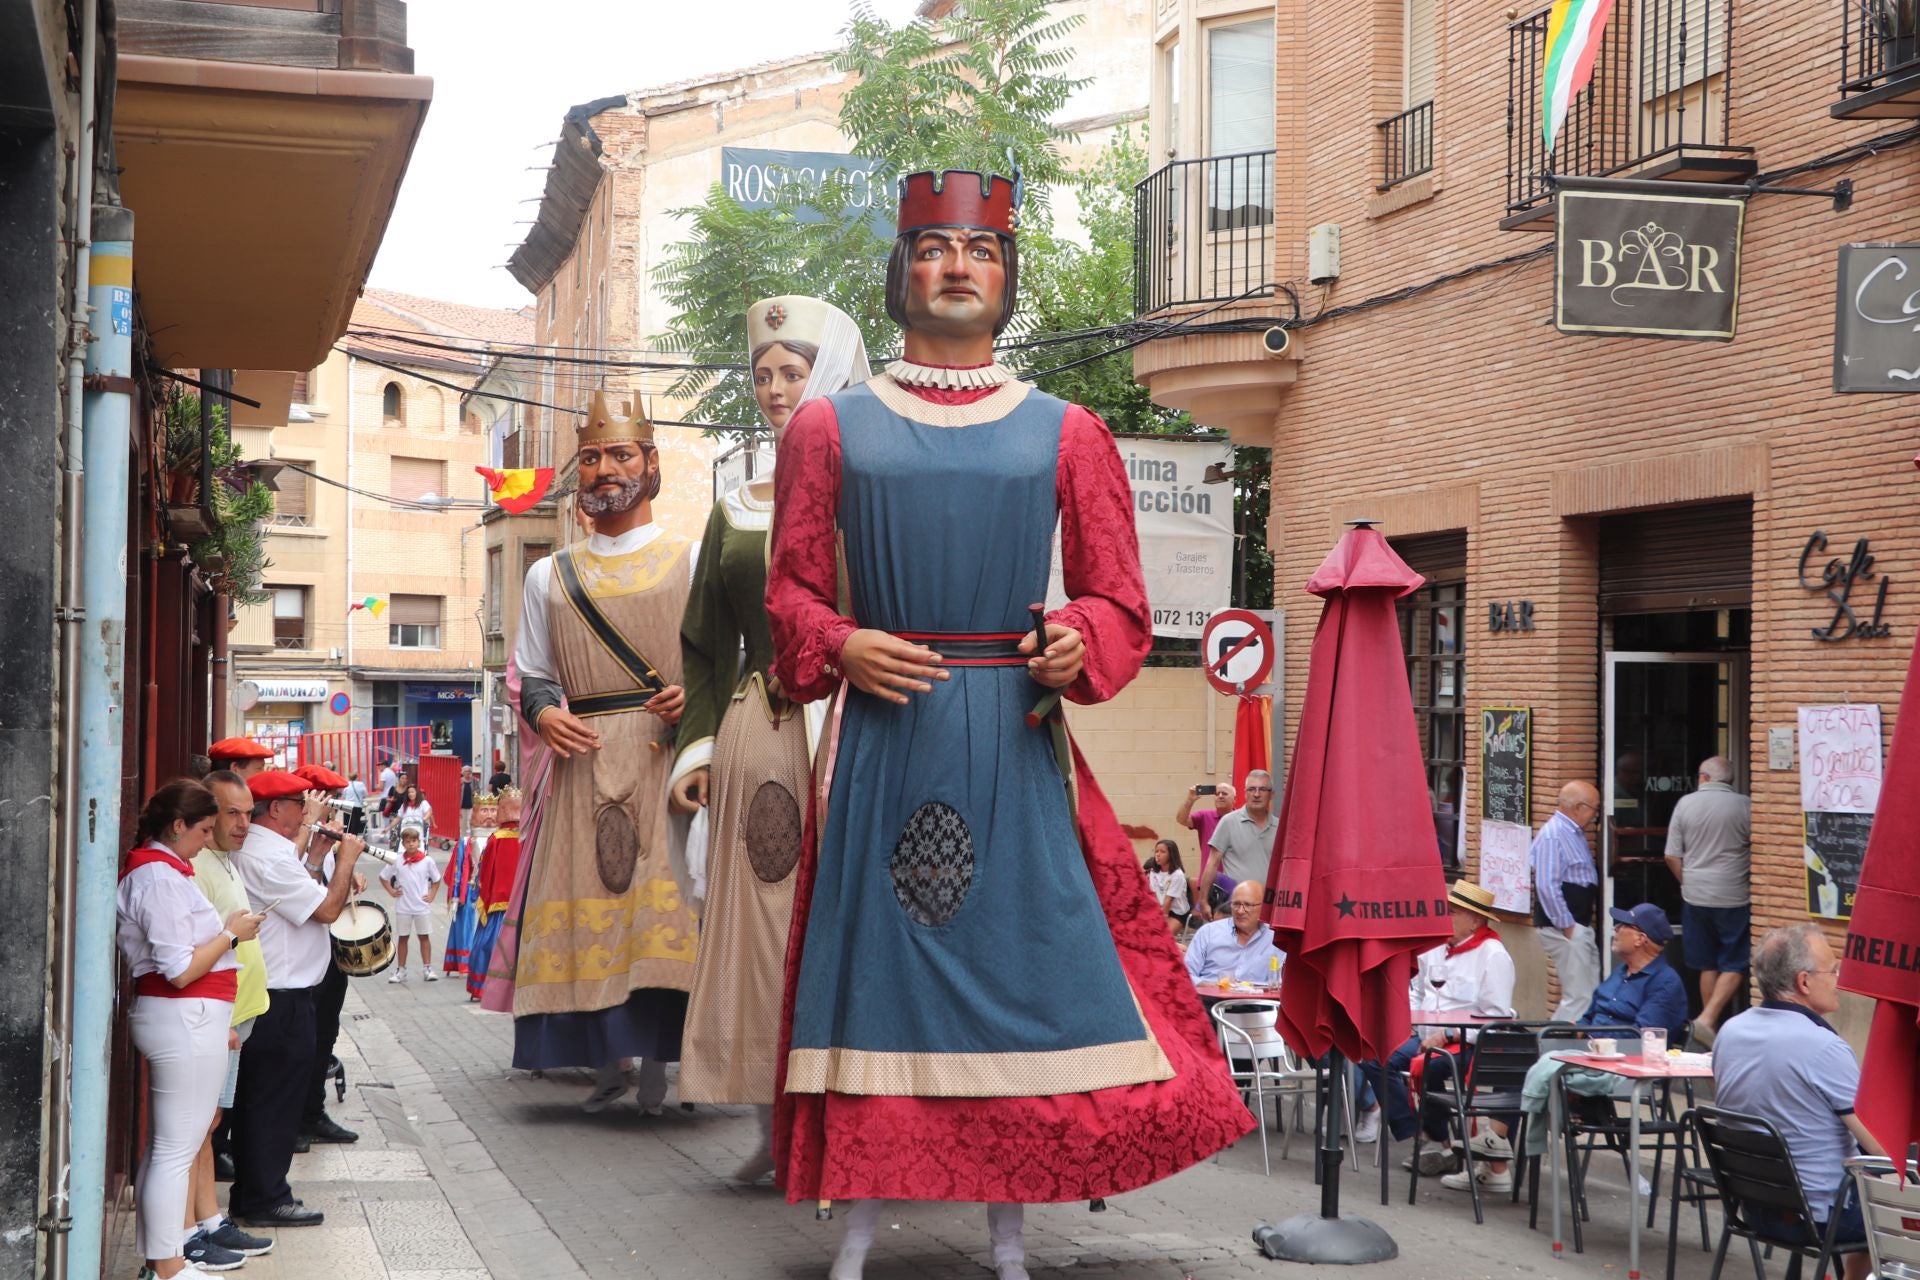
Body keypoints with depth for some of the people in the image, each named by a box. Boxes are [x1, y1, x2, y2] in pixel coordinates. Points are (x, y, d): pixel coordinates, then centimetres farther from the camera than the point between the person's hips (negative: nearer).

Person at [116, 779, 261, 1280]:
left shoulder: (160, 870, 15)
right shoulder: (161, 877, -17)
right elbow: (181, 971, -21)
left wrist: (219, 1024, 22)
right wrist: (231, 933, -9)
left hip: (189, 1021, 11)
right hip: (185, 1021, -11)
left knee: (165, 1146, 14)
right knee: (177, 1149, -5)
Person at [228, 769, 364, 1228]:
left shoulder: (254, 850, 13)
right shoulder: (270, 858, -21)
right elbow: (327, 909, -22)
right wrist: (346, 858, -10)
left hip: (263, 994, 11)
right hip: (284, 999, -11)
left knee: (259, 1099, 16)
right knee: (277, 1099, -3)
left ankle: (251, 1193, 24)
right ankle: (266, 1200, 4)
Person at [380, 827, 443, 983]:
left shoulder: (427, 860, -5)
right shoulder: (397, 861, -3)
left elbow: (436, 880, 7)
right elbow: (383, 877, 10)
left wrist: (432, 895, -3)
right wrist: (391, 891, 1)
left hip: (422, 907, -1)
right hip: (403, 907, 1)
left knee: (424, 936, 5)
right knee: (402, 937, 8)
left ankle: (427, 968, 11)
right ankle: (400, 970, 14)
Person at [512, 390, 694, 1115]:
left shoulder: (691, 561, 10)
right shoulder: (550, 577, 18)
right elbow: (532, 674, 18)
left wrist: (695, 696, -14)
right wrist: (543, 711, -3)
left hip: (668, 754, -2)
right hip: (582, 762, 3)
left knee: (665, 905, -12)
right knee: (585, 903, -3)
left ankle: (659, 1059, -6)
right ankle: (606, 1058, 6)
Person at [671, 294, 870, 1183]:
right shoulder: (734, 512, 17)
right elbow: (709, 646, 16)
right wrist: (697, 750, 6)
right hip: (754, 738, 4)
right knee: (758, 921, 2)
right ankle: (776, 1132, 8)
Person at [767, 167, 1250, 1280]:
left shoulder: (1066, 434, 9)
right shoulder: (832, 427, 9)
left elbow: (1119, 604, 8)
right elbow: (793, 591, 9)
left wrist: (1078, 644, -13)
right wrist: (840, 648, -11)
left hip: (1015, 745, 0)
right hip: (884, 738, 0)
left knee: (1018, 962, -1)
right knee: (877, 956, 0)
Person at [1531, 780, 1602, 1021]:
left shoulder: (1575, 833, 15)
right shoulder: (1553, 835, -16)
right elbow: (1547, 886, -23)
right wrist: (1567, 927, -20)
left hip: (1580, 927, 10)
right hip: (1565, 929, -10)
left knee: (1593, 996, 13)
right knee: (1579, 999, -10)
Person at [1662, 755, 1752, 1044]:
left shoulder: (1685, 804, 1)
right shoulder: (1744, 806, -7)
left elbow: (1672, 857, 2)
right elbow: (1757, 851, -4)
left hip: (1695, 897, 3)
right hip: (1733, 898, -3)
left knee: (1707, 965, 13)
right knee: (1734, 966, 2)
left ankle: (1710, 1025, 16)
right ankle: (1707, 1019, -13)